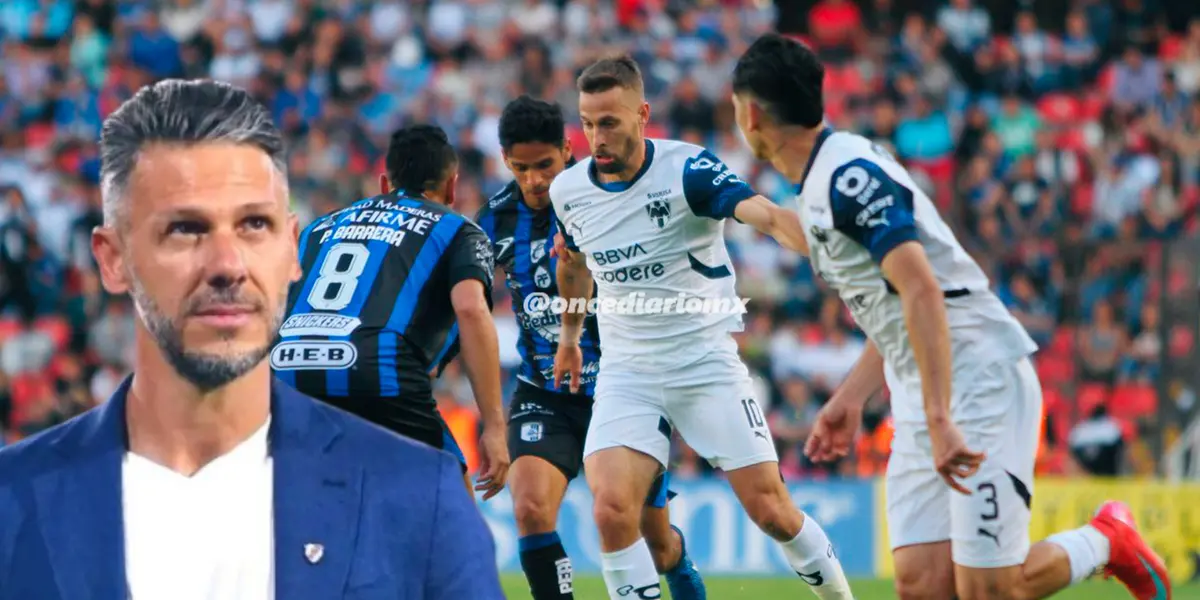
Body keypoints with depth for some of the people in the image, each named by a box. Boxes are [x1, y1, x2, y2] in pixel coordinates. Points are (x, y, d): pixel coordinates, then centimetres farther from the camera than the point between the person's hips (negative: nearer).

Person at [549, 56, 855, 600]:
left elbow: (766, 215, -32)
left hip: (707, 365, -3)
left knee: (770, 508, -1)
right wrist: (569, 336, 34)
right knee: (611, 510, -17)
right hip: (626, 372, 3)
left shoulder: (688, 169, -15)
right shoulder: (568, 191, -1)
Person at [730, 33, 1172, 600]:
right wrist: (850, 398, 24)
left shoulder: (849, 175, -17)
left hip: (980, 379, -9)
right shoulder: (816, 189, 15)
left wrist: (939, 420, -30)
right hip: (918, 400, 9)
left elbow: (922, 293, -25)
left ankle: (1105, 540, 15)